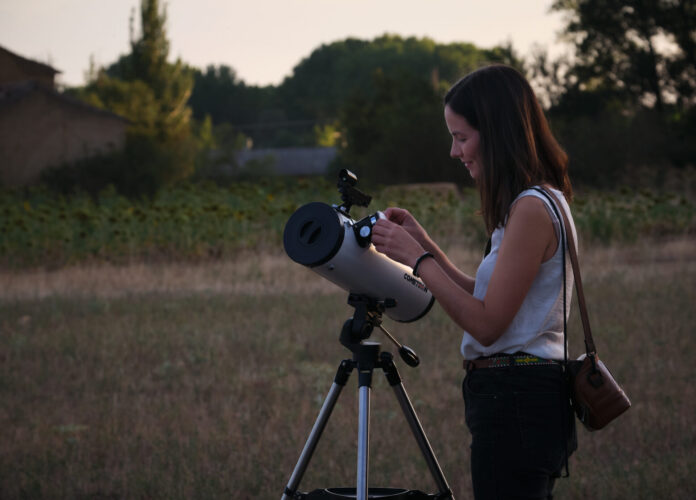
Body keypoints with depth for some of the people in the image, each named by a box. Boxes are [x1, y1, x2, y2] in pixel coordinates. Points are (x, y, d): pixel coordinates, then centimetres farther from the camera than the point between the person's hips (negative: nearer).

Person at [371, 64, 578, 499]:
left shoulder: (533, 209, -16)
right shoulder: (542, 201, 15)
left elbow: (487, 325, -17)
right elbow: (485, 299, 19)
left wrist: (417, 259, -12)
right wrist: (427, 245, 14)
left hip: (516, 405, -10)